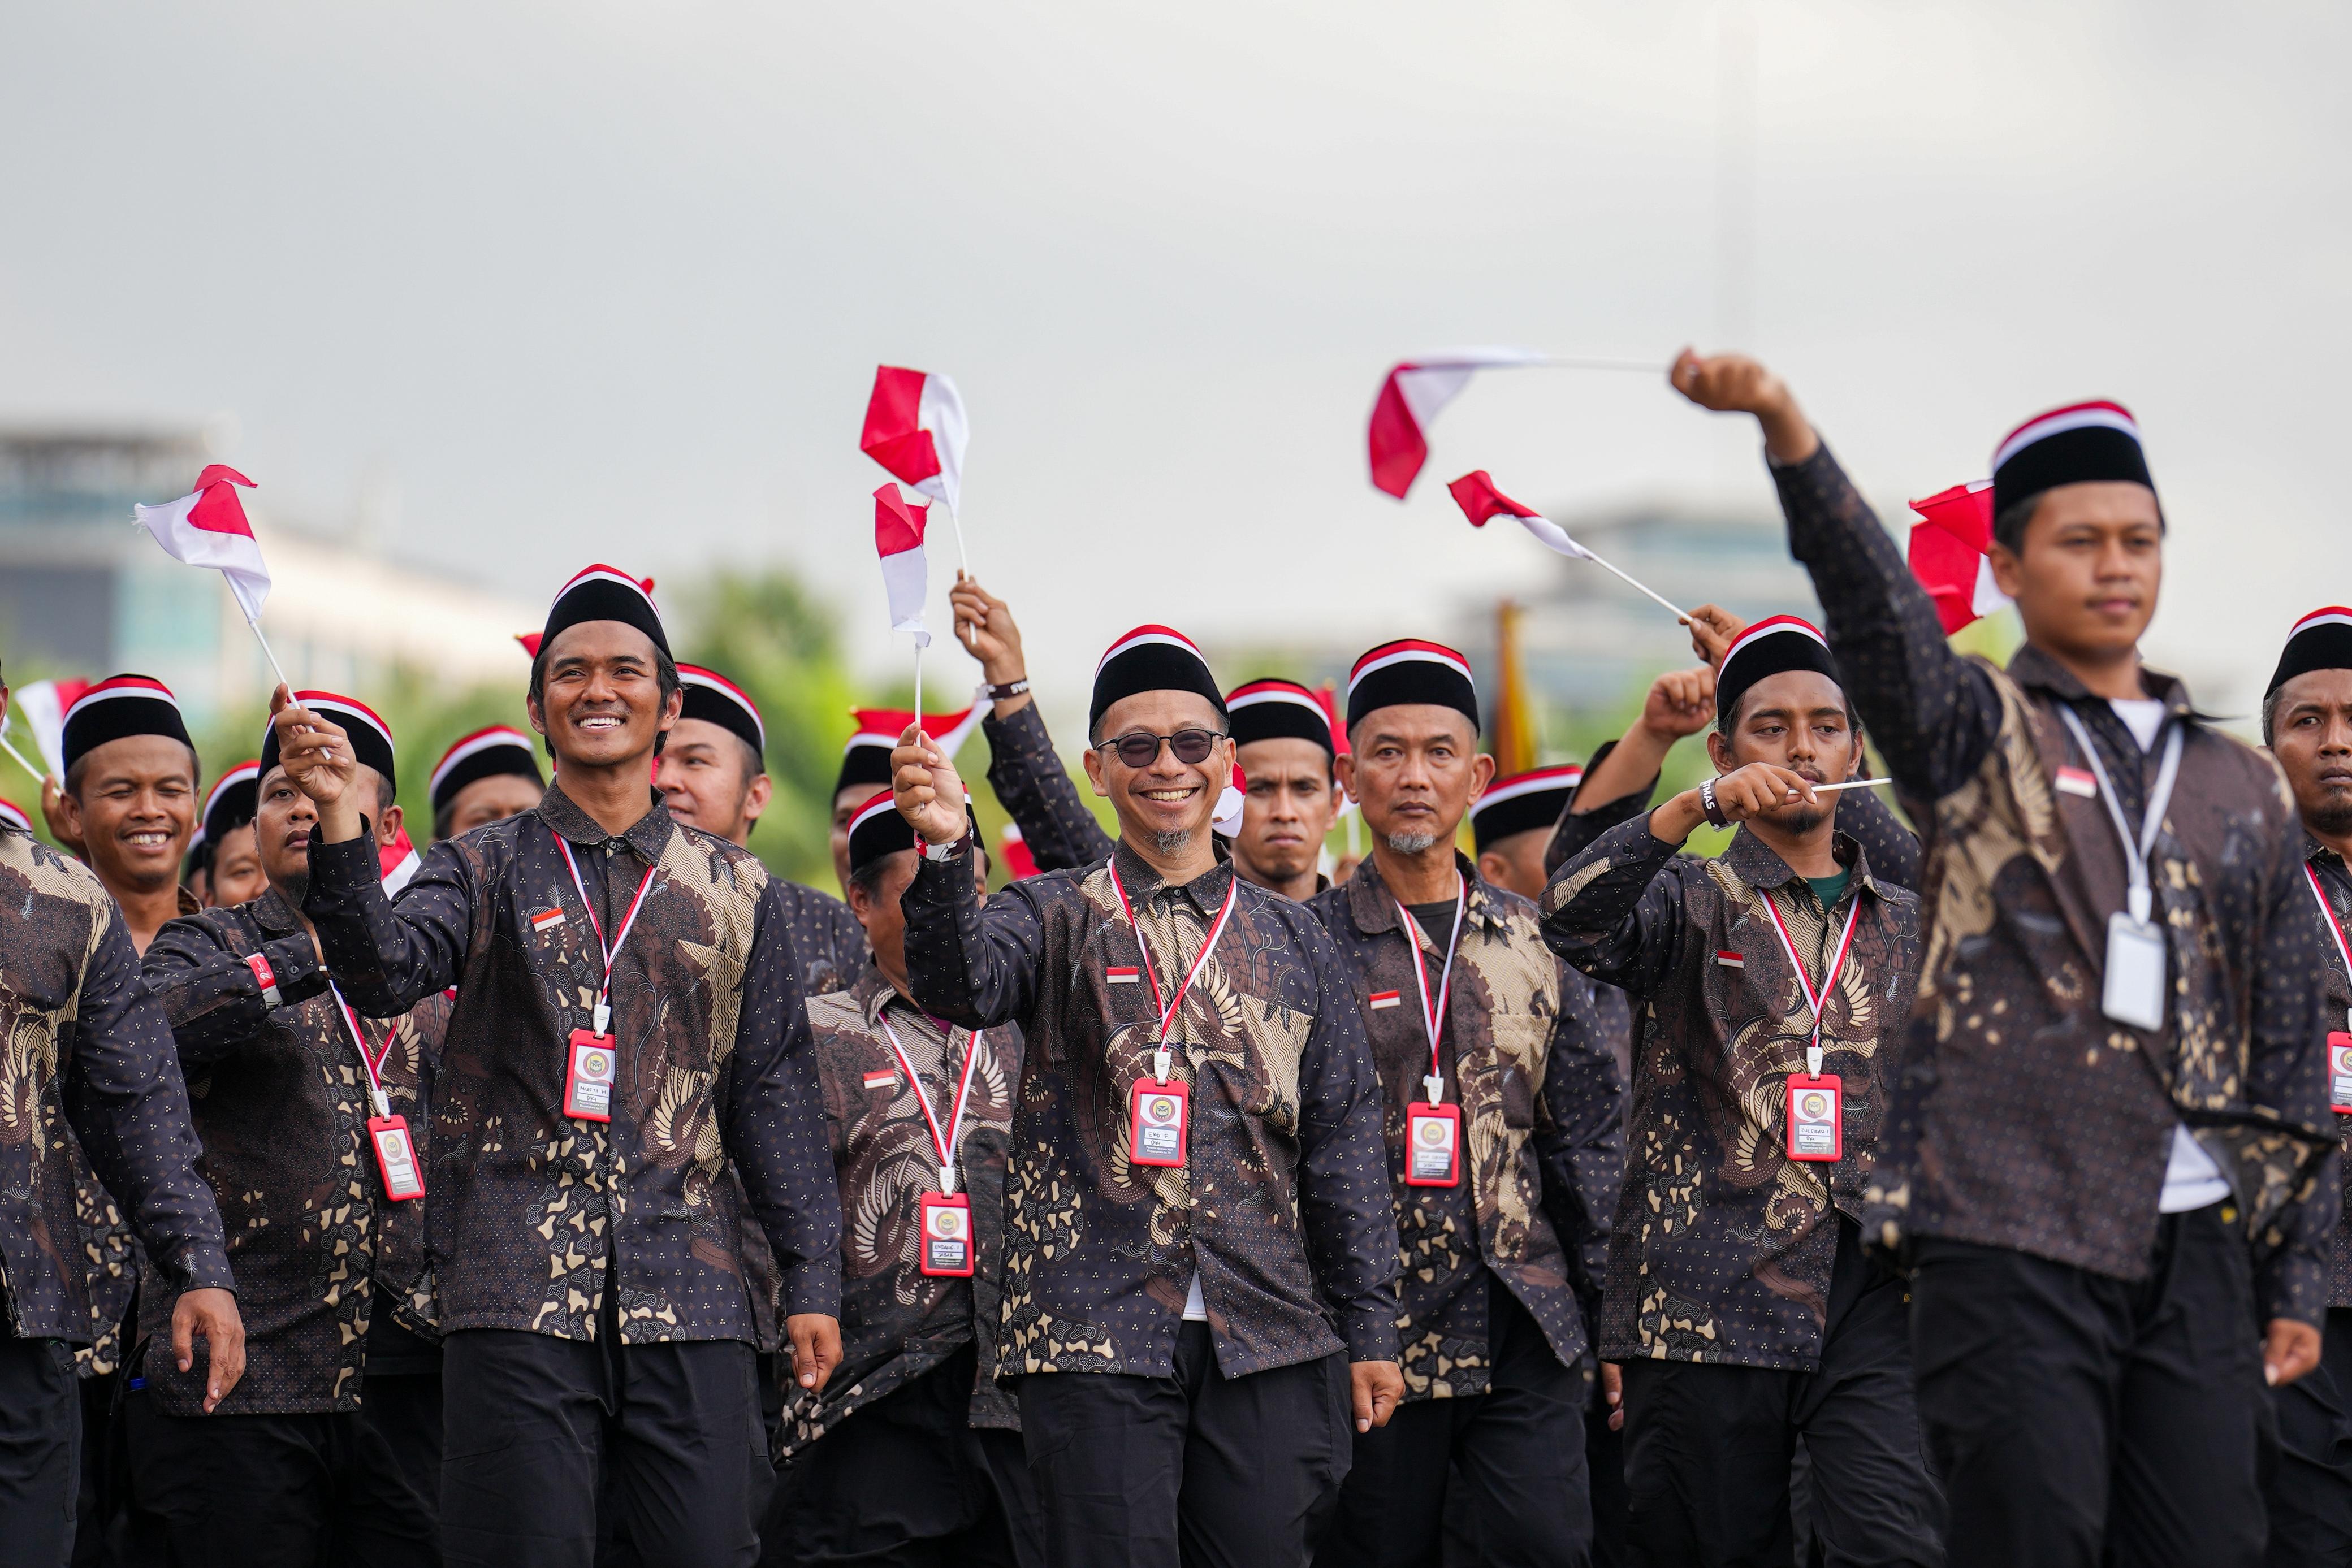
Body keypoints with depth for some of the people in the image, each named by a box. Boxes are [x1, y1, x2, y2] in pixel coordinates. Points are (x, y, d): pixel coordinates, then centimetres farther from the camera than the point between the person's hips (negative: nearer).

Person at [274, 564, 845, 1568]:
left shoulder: (733, 891, 14)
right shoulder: (487, 871, 9)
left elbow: (775, 1095, 13)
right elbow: (383, 974, -11)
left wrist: (813, 1279, 7)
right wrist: (340, 823, -27)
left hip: (687, 1297, 2)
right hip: (520, 1293, -2)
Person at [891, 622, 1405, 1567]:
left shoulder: (1291, 940, 14)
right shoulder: (1054, 919, 8)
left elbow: (1344, 1142, 13)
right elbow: (961, 986, -15)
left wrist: (1370, 1332, 7)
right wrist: (945, 852, -34)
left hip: (1268, 1345, 2)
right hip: (1098, 1340, -2)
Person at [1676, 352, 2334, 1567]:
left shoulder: (2243, 792, 17)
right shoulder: (1977, 737, 5)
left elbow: (2292, 1054, 18)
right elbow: (1873, 604, -15)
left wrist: (2298, 1281, 14)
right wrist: (1783, 427, -34)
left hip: (2196, 1247, 4)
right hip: (2010, 1236, -4)